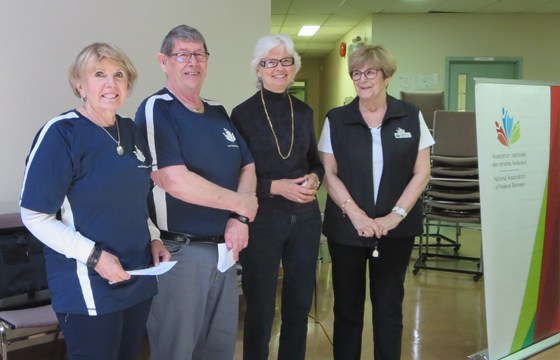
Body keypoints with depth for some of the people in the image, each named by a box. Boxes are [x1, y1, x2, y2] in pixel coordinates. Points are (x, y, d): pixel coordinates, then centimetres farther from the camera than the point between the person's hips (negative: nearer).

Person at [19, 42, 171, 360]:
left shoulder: (132, 132, 7)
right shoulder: (61, 133, -13)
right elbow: (35, 216, -14)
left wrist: (153, 238, 5)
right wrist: (93, 255, -22)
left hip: (139, 282, 7)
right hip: (88, 289, -6)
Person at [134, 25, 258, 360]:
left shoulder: (218, 112, 12)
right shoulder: (156, 110, -12)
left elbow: (247, 167, 12)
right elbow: (175, 181, -23)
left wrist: (240, 219, -6)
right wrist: (240, 203, -11)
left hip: (225, 249, 7)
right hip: (179, 251, -7)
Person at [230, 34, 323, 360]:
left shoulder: (304, 112, 8)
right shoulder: (244, 113, -6)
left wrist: (315, 178, -6)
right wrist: (276, 187, -18)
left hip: (305, 217, 5)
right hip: (262, 220, -4)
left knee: (300, 304, 14)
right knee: (261, 308, 7)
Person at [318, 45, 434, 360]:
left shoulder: (411, 117, 2)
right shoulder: (336, 120, 2)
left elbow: (421, 172, 0)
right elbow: (330, 173, 0)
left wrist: (395, 215, -11)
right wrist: (354, 212, -14)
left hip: (396, 229, 0)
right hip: (346, 228, 0)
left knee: (389, 305, 6)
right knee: (347, 305, 8)